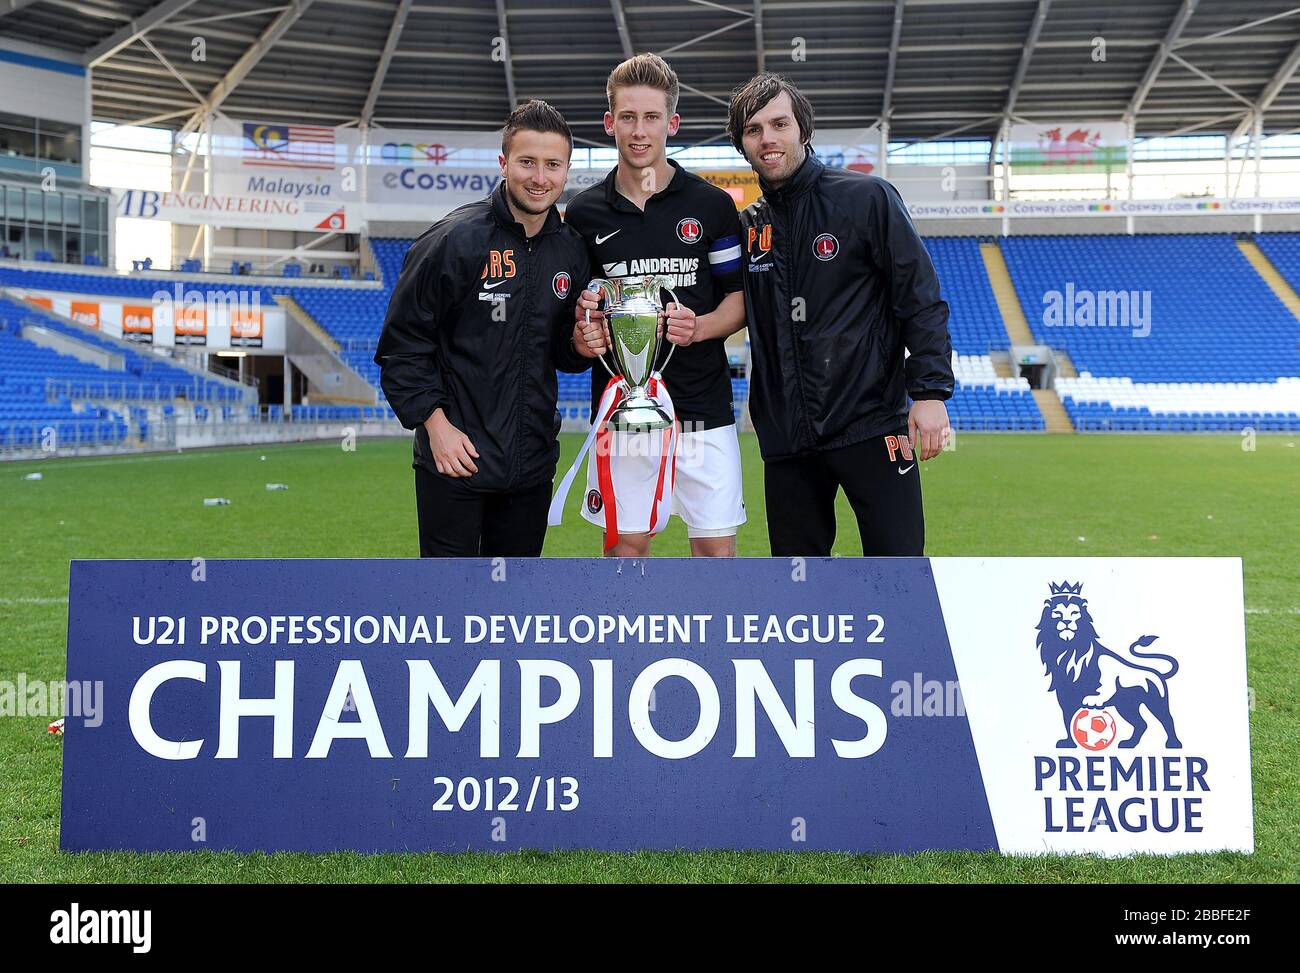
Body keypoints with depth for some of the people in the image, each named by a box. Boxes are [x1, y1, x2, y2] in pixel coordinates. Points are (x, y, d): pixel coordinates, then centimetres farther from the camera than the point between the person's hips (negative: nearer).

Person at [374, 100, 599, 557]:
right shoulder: (454, 240, -11)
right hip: (455, 457, -5)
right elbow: (401, 344, -9)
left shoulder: (572, 249, 6)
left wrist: (581, 346, -7)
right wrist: (436, 424, -14)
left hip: (533, 463, 6)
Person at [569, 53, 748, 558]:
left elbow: (740, 298, 5)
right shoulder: (584, 213, 5)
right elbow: (569, 308, 12)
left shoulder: (712, 205, 1)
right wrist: (584, 322, -11)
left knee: (717, 546, 2)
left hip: (703, 407, -1)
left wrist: (699, 326, -15)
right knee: (624, 544, 7)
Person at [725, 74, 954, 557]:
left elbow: (920, 299, -5)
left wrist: (931, 391, -12)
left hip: (870, 423, -4)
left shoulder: (867, 197, -2)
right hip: (785, 436, 5)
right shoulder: (747, 225, 11)